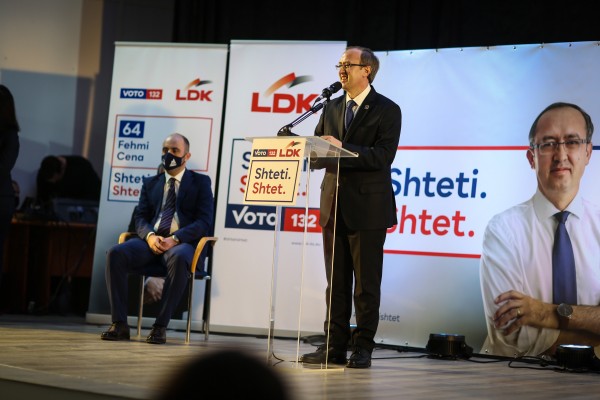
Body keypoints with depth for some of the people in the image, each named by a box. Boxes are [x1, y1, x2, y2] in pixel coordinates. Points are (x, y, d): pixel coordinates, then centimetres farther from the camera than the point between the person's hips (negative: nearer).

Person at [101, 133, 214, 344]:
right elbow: (140, 218, 14)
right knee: (115, 253, -27)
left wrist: (174, 239, -17)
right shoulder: (150, 183, 22)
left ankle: (161, 326, -34)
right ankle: (120, 324, -26)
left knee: (178, 258, -41)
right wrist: (150, 236, -11)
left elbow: (204, 221, -1)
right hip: (151, 241, 4)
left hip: (182, 243, -3)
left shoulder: (200, 182, 11)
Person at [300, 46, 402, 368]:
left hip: (367, 208, -6)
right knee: (336, 281, 8)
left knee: (367, 282, 0)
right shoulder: (332, 108, 14)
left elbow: (383, 157, -16)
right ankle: (335, 347, 13)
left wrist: (342, 148, -25)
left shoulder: (387, 110, -4)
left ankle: (362, 348, 7)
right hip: (334, 206, 6)